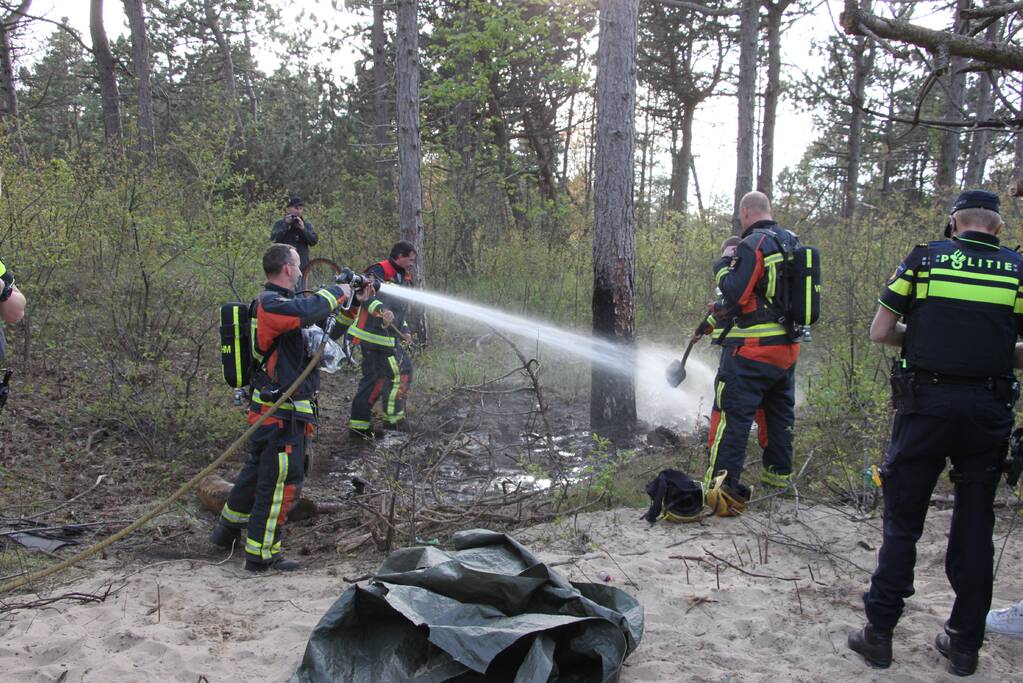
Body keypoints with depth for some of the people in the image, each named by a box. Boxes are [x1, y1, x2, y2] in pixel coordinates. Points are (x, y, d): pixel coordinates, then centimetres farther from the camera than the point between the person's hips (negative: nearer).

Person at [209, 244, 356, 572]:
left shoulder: (278, 301, 14)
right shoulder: (271, 303, -19)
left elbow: (322, 327, 18)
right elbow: (309, 310, -37)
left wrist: (351, 302, 11)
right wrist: (337, 292, -19)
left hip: (270, 409, 11)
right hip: (281, 414, -11)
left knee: (258, 470, 24)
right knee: (281, 481, -1)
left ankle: (227, 529, 40)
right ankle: (261, 554, 9)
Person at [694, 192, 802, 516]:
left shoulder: (753, 245, -14)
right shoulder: (792, 243, 11)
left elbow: (736, 295, -19)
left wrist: (723, 264, -4)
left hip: (752, 350, -8)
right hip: (787, 347, 8)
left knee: (732, 416, -7)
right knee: (778, 411, 22)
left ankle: (724, 488, -10)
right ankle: (779, 471, 37)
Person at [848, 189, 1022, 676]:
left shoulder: (923, 259, -1)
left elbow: (879, 332, -1)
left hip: (926, 403, -1)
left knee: (902, 521, 8)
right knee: (974, 526, 13)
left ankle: (879, 633, 13)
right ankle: (965, 643, 22)